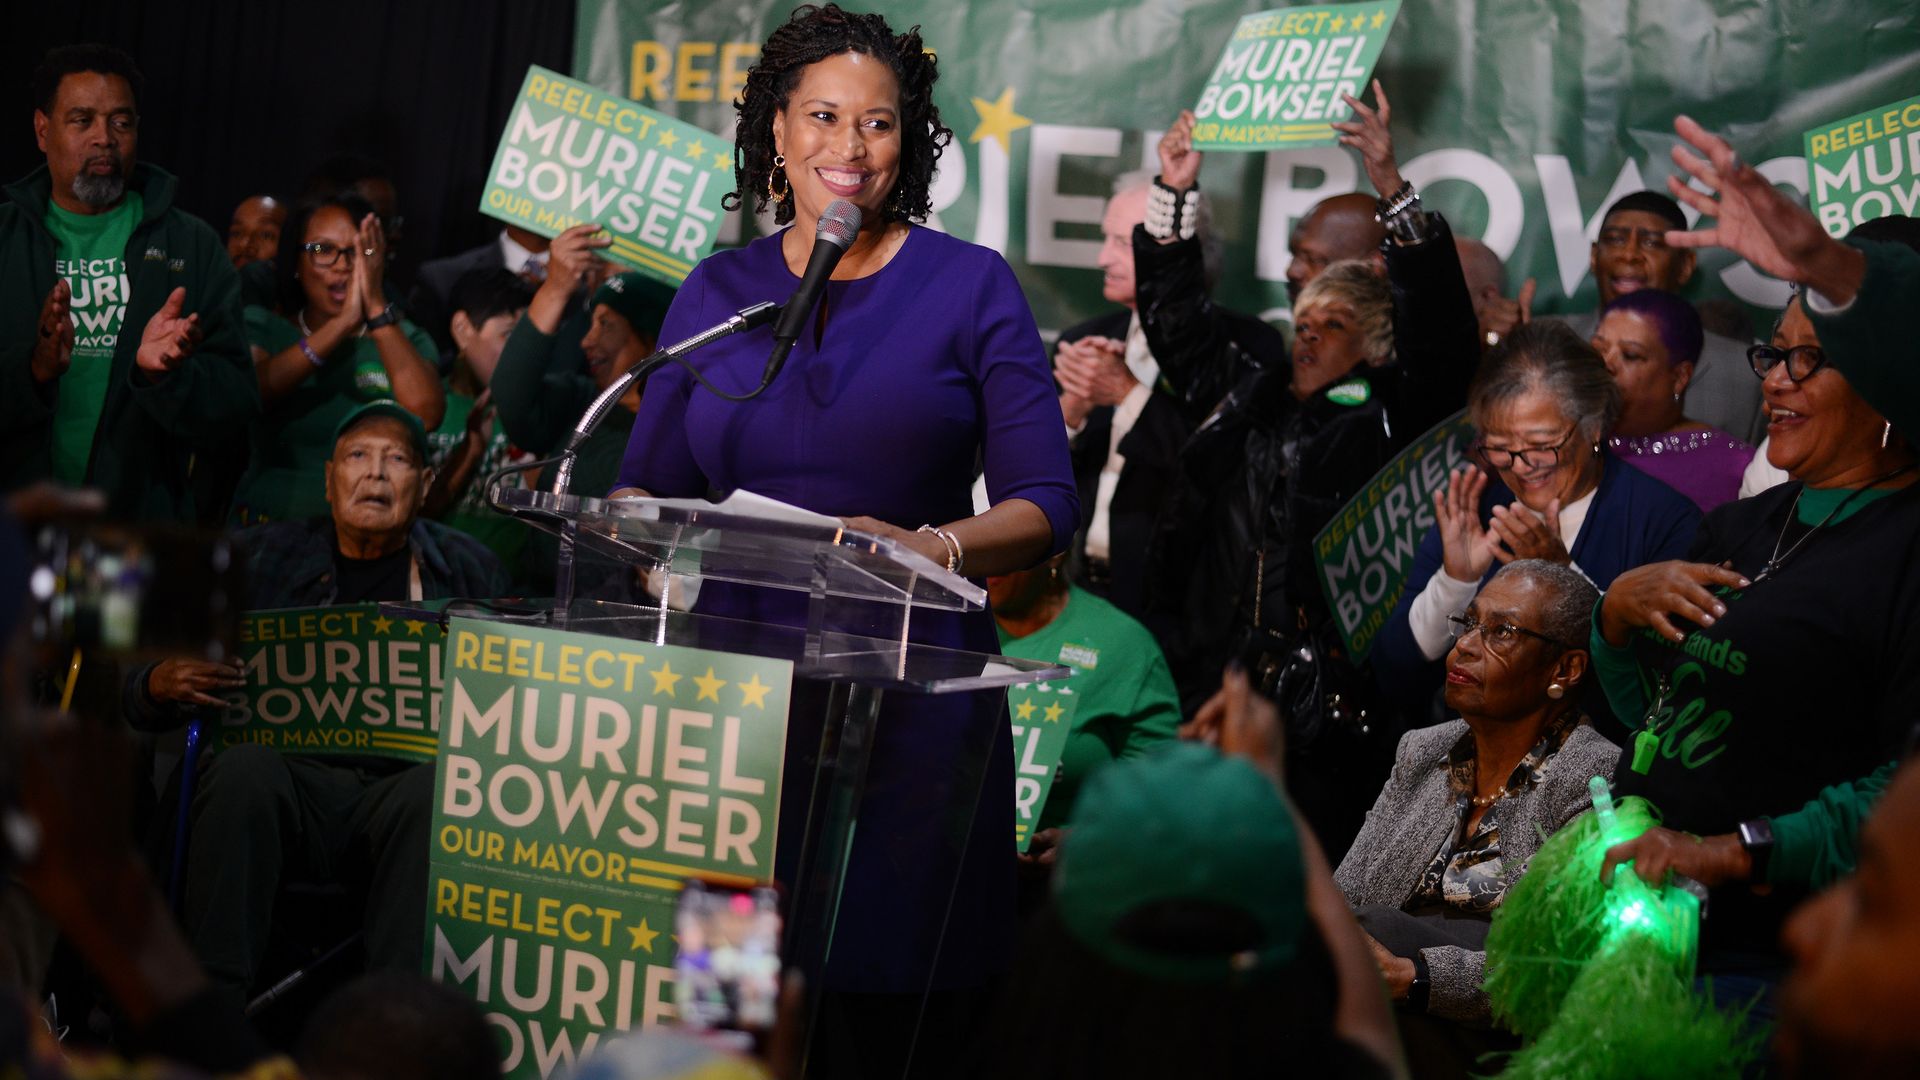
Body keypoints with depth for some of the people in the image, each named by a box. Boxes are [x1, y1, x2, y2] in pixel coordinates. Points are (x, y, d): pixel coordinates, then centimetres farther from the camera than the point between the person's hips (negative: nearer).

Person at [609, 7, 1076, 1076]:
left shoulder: (972, 286, 3)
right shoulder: (717, 291, 12)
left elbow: (1047, 503, -2)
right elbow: (647, 484, 16)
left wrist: (928, 547, -19)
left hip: (912, 696, -2)